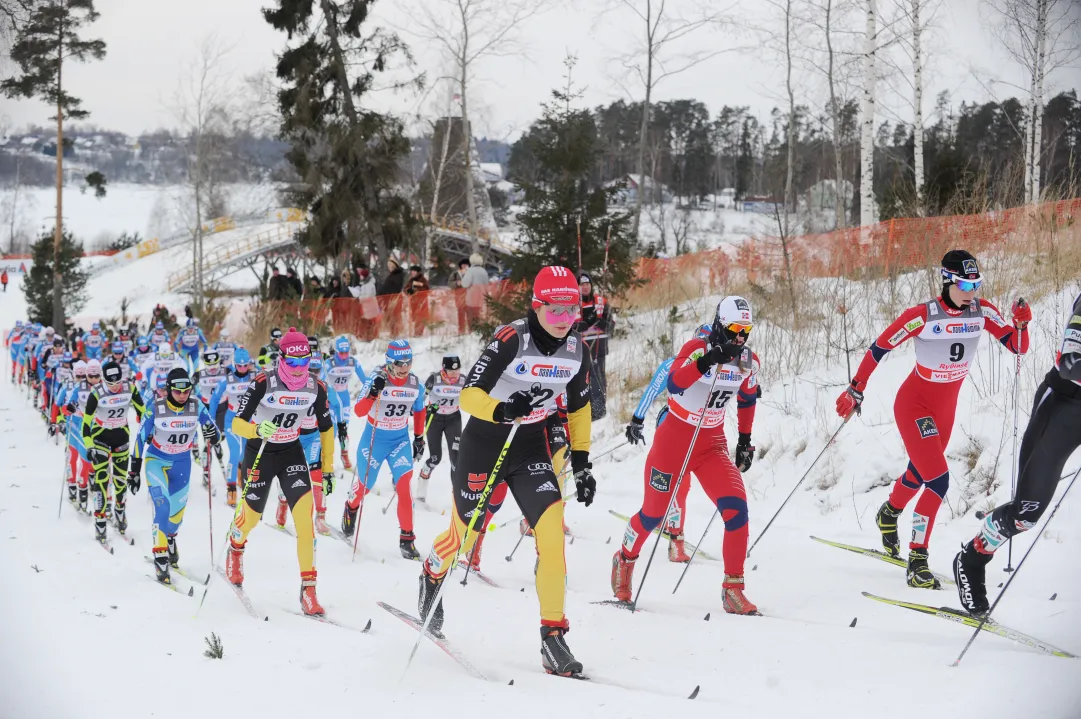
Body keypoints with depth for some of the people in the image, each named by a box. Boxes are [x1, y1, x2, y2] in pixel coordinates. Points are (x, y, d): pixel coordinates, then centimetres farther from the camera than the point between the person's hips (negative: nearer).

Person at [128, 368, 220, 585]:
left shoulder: (197, 407, -15)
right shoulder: (155, 409, -19)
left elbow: (215, 438, -10)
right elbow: (141, 438, -9)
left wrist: (213, 435, -35)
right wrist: (134, 471, -7)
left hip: (182, 463, 3)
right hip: (156, 460, -3)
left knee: (177, 510, 10)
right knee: (162, 506, -21)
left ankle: (170, 538, 41)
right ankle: (160, 556, -17)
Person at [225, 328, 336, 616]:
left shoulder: (316, 388, -11)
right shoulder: (264, 383, -23)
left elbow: (326, 428, 4)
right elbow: (237, 424, -23)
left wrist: (328, 468, 3)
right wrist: (257, 430, -44)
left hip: (292, 452, 2)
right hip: (259, 452, -2)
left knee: (304, 515, -16)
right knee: (251, 517, 12)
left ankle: (308, 587, -11)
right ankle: (236, 546, 51)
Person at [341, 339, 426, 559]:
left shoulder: (415, 384, -8)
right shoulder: (376, 379, -19)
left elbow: (419, 411, 12)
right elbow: (358, 411, -26)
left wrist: (419, 438, 10)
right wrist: (373, 393, -42)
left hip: (401, 440, 2)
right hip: (374, 439, -2)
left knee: (404, 484, -17)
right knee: (365, 485, 13)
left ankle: (406, 538, -10)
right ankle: (350, 508, 49)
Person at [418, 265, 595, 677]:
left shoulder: (575, 349, -6)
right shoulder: (511, 339, -23)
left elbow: (579, 406, 10)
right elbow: (468, 395, -25)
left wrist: (582, 461, 7)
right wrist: (503, 410, -44)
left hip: (531, 446, 3)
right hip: (484, 442, -3)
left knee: (552, 532, -16)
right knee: (463, 537, 14)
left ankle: (553, 639, -10)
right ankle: (432, 575, 51)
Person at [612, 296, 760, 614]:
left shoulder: (748, 361, -1)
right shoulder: (697, 348, -18)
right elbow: (674, 383, -37)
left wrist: (745, 439, 18)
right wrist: (710, 359, -48)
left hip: (713, 445, 4)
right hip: (674, 439, -4)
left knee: (736, 509, -16)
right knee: (654, 513, 9)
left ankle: (733, 589, -7)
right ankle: (625, 560, 40)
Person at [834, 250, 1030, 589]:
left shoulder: (982, 312, -11)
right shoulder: (922, 316, -25)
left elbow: (1018, 348, -9)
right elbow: (879, 348, -15)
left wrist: (1021, 324, -30)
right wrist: (855, 391, -10)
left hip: (946, 406, 6)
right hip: (914, 404, -6)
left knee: (920, 475, 25)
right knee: (938, 479, -19)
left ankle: (889, 514, 57)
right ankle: (917, 561, -10)